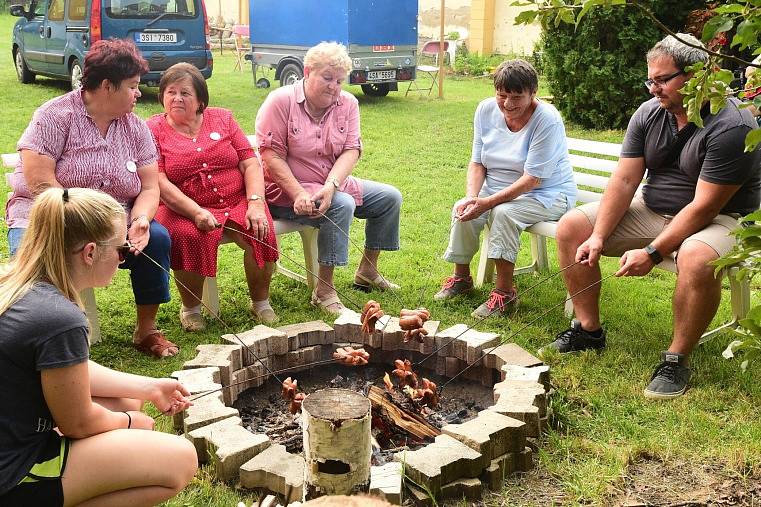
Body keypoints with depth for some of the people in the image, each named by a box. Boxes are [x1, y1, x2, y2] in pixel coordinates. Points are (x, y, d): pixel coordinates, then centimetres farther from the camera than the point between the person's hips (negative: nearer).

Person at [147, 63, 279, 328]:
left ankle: (260, 302, 1)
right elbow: (159, 182, -8)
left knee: (261, 232, -25)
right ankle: (190, 309, -8)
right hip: (183, 209, -2)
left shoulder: (222, 118, 13)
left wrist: (255, 204, -12)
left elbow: (251, 164, 5)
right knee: (189, 237, -34)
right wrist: (196, 212, -22)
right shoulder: (154, 130, 5)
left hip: (237, 202, 2)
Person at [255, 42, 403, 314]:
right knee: (342, 205, -32)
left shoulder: (348, 103, 3)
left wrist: (330, 186, -26)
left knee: (390, 197, 2)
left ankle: (367, 272, 17)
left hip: (333, 185, 7)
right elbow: (271, 155, -18)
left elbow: (351, 151, -7)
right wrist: (299, 194, -28)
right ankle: (324, 290, -22)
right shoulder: (280, 101, -13)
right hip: (286, 189, -7)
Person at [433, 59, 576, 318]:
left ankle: (504, 292, -21)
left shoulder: (547, 120, -23)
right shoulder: (486, 110, -4)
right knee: (462, 208, -19)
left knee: (504, 212, -33)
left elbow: (533, 179, -25)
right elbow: (477, 162, 1)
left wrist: (488, 203, -31)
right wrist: (472, 197, -18)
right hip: (498, 189, 6)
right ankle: (461, 277, 3)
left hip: (548, 194, -5)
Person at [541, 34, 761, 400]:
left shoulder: (731, 126, -23)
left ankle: (676, 359, -21)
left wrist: (652, 253, -30)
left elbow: (704, 207, -26)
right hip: (652, 209, 7)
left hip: (720, 219, -6)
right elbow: (625, 180, -6)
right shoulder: (648, 114, -2)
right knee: (571, 226, -5)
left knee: (696, 257, -42)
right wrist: (598, 237, -17)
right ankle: (588, 329, 4)